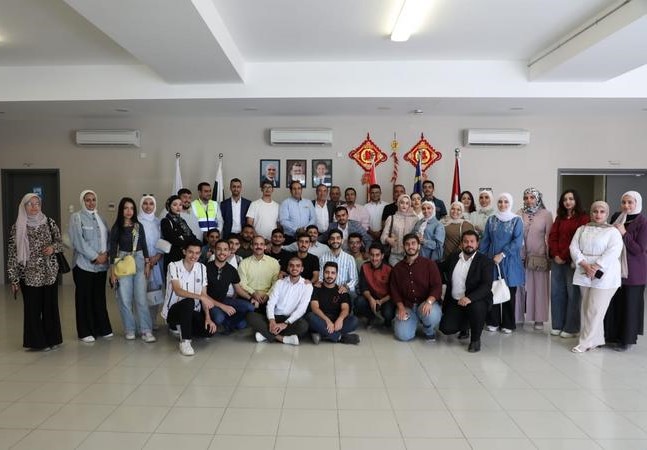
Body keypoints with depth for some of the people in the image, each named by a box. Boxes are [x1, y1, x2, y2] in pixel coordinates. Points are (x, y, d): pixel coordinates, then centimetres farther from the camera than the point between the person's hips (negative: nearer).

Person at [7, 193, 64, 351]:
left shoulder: (49, 222, 3)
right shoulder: (18, 227, -2)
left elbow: (60, 242, 12)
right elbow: (12, 253, -2)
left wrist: (53, 247, -13)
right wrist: (14, 278, -4)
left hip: (50, 273, 2)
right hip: (29, 275, -1)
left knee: (51, 305, 7)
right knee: (32, 308, 3)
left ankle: (51, 339, 21)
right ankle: (36, 341, 17)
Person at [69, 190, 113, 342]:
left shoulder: (99, 217, 14)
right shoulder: (76, 217, -2)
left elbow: (107, 237, 10)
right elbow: (78, 241, -11)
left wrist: (105, 253, -7)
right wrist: (95, 257, -14)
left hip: (101, 265, 5)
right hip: (84, 264, -5)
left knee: (100, 297, 10)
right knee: (85, 298, 2)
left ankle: (102, 328, 19)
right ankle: (85, 332, 10)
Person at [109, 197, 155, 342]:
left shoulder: (139, 226, 7)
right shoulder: (116, 228, -1)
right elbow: (113, 249, -1)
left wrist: (147, 264, 6)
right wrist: (112, 271, -3)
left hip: (139, 262, 2)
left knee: (141, 298, -1)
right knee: (125, 299, 4)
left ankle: (146, 330, 1)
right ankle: (130, 329, 16)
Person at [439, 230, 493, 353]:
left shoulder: (485, 261, -7)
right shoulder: (453, 258, 7)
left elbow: (486, 286, -20)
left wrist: (469, 298, -33)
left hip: (475, 300, -3)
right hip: (454, 302, 4)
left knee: (476, 308, -37)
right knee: (446, 328, -13)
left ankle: (475, 339, -10)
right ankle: (464, 322, 23)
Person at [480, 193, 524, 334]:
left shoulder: (517, 220, -1)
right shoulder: (491, 220, 7)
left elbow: (518, 241, -11)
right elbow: (485, 240, 7)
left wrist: (502, 254, -18)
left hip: (509, 261, -2)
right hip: (492, 260, 2)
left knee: (509, 293, 4)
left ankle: (508, 324, 16)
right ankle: (492, 322, 16)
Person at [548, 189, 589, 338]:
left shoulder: (583, 217, -3)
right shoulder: (559, 218, 15)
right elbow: (552, 237, 8)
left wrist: (564, 256, -12)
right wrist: (556, 255, -6)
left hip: (572, 261, -5)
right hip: (557, 260, 5)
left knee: (573, 293, 1)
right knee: (557, 292, 8)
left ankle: (571, 328, 11)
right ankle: (557, 325, 17)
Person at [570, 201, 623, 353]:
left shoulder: (613, 231, 1)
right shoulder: (582, 229, 13)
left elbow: (613, 252, -13)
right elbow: (574, 248, 2)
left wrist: (596, 268, -19)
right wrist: (585, 265, -12)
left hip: (604, 275, -4)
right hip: (584, 274, 4)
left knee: (595, 310, -6)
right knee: (587, 308, 6)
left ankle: (586, 342, 1)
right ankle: (597, 339, 18)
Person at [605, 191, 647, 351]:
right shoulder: (616, 217, 6)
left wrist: (624, 233, -21)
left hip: (633, 271, -5)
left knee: (630, 304, 4)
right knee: (613, 302, 9)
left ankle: (627, 339, 16)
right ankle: (612, 335, 21)